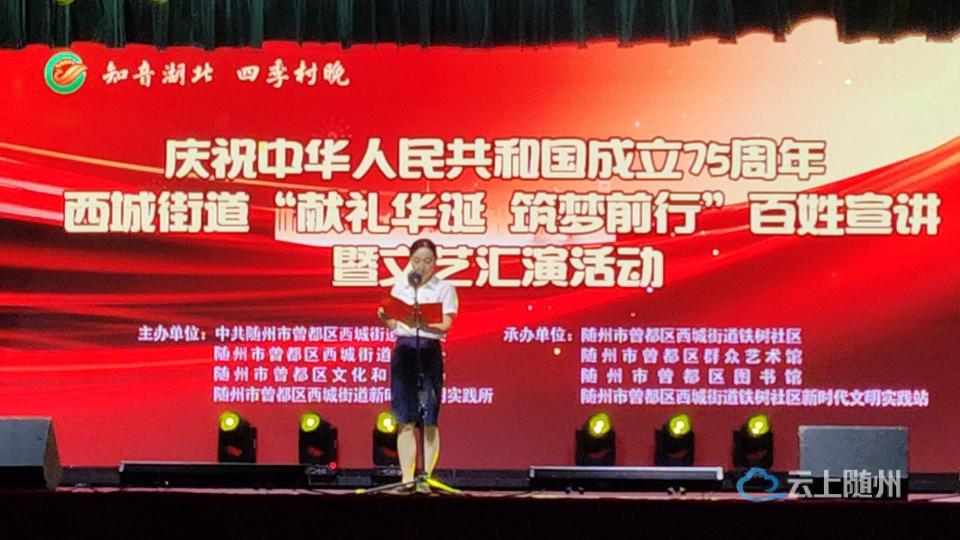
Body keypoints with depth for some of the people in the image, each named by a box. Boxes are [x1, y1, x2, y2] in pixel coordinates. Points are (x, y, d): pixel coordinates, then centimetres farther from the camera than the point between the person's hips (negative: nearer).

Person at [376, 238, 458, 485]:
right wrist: (384, 317, -10)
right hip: (403, 349, 3)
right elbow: (393, 324, 12)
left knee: (428, 420, -5)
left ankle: (425, 477, -3)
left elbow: (446, 325, -8)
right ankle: (406, 477, 5)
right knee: (405, 420, 3)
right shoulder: (400, 286, 13)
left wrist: (422, 325, -26)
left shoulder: (444, 288, 3)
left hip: (429, 351, -3)